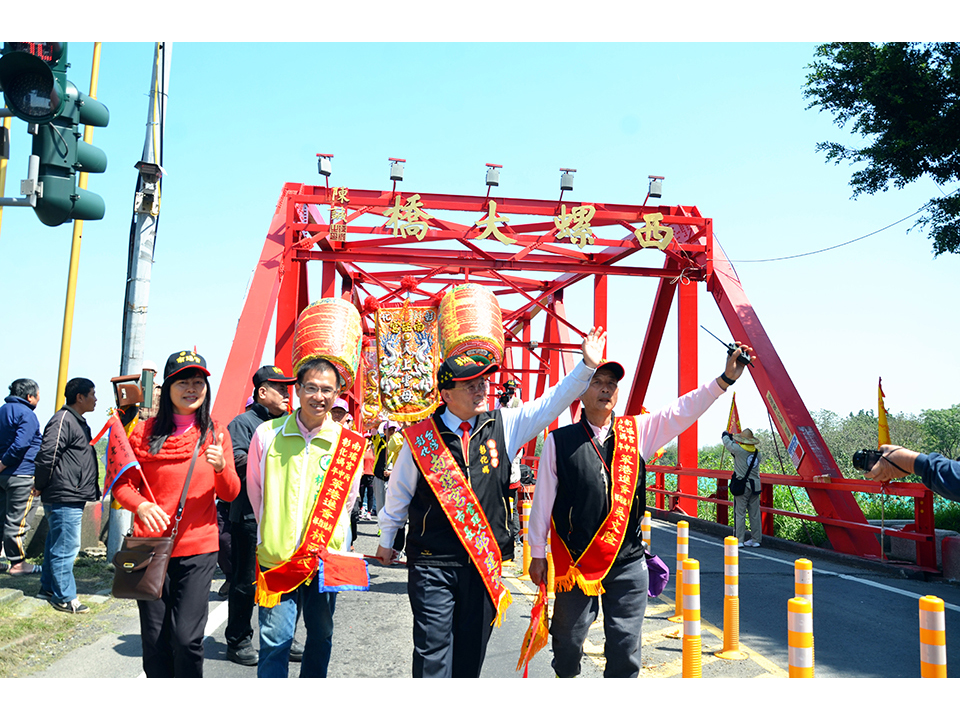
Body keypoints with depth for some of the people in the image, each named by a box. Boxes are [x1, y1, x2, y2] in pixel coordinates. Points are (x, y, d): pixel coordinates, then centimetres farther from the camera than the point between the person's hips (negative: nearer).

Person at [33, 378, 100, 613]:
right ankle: (64, 597, 3)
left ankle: (48, 587, 30)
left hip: (73, 498, 10)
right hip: (64, 499, -10)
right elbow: (47, 454, -22)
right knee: (66, 547, -4)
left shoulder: (78, 422, 19)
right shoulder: (63, 420, -15)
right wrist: (41, 486, -12)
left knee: (57, 545, 19)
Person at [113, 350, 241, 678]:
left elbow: (230, 494, 3)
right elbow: (123, 484, 4)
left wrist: (221, 466, -18)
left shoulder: (216, 433, 4)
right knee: (154, 638, 6)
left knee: (187, 637, -7)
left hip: (199, 547, 0)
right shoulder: (145, 431, 2)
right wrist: (141, 505, -17)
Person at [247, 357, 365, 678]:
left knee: (321, 635, 15)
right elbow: (254, 489, 11)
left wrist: (324, 535, 6)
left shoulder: (349, 443, -1)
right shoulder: (267, 434, -1)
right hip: (277, 555, -1)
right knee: (275, 637, -3)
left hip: (326, 556, 1)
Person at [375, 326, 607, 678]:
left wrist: (587, 365, -8)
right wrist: (386, 541, 17)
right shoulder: (420, 436, -5)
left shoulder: (503, 425, 0)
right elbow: (398, 493, 7)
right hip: (432, 562, -3)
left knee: (472, 648, 15)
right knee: (433, 650, -2)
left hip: (486, 560, 3)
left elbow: (549, 404, 2)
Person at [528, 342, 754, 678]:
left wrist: (725, 379, -15)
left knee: (626, 647, 7)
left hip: (627, 563, 2)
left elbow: (683, 411, -4)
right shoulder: (559, 441, -4)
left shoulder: (637, 432, 3)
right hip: (574, 561, -1)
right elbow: (543, 499, 0)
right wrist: (537, 553, 3)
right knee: (569, 639, 13)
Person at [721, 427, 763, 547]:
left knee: (740, 513, -1)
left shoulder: (739, 450, -11)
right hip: (755, 486, 5)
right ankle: (756, 540, 16)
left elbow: (727, 442, 1)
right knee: (755, 514, 10)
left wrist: (725, 435, 25)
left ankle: (739, 541, -1)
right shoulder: (757, 453, 6)